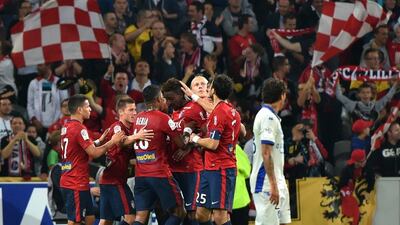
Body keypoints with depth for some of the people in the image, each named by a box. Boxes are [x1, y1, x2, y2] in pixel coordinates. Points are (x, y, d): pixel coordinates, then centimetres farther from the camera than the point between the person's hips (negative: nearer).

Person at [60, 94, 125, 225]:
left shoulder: (66, 127, 13)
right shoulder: (79, 128, -16)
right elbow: (94, 153, -18)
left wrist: (100, 140, 16)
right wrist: (112, 142, -8)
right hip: (77, 185, -10)